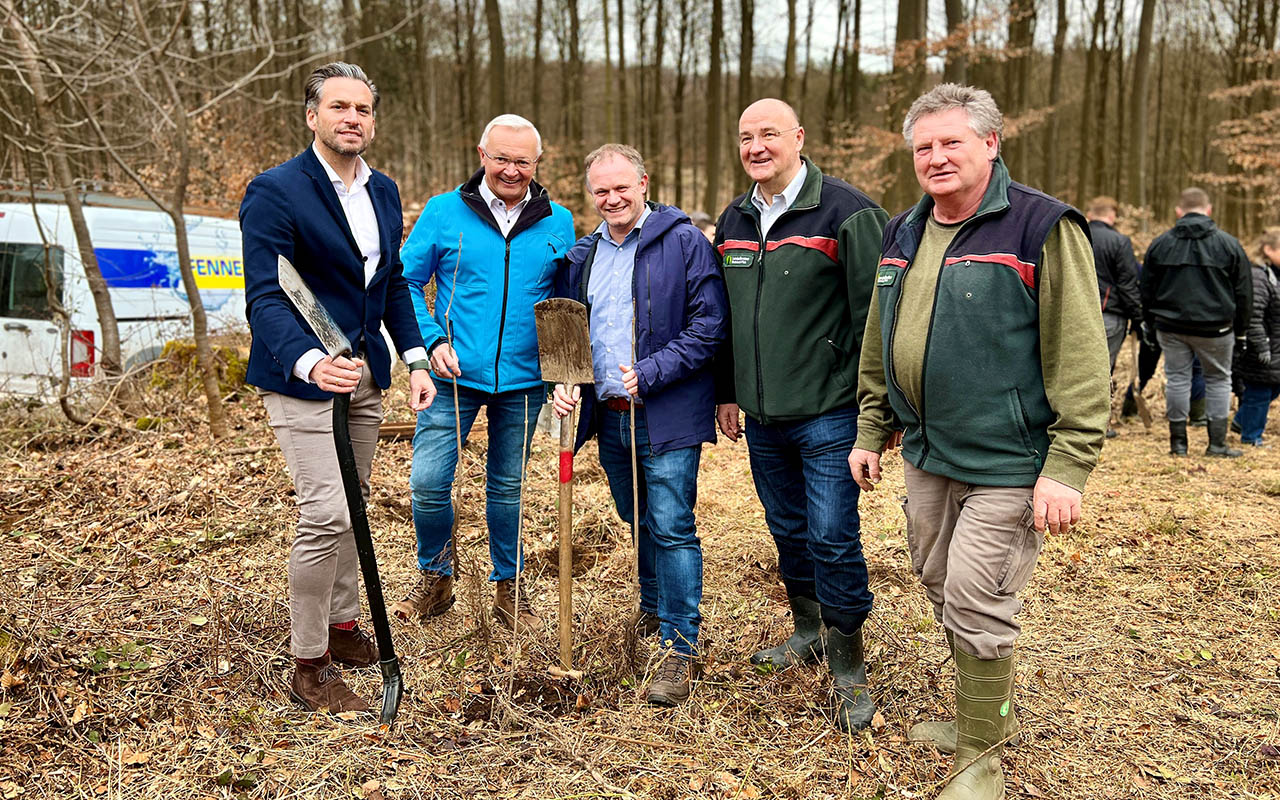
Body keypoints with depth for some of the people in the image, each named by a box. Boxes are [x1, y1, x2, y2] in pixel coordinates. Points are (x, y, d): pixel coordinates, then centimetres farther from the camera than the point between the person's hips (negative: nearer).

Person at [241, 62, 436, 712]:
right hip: (301, 375, -7)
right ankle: (308, 669, 5)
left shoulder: (383, 192, 8)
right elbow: (264, 297, -21)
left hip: (363, 373, 7)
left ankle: (343, 627, 35)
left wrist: (414, 358, 4)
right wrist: (309, 362, -38)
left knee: (351, 506, 17)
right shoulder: (275, 192, -14)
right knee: (325, 514, -11)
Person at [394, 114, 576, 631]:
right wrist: (432, 342, -10)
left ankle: (508, 585, 31)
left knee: (507, 486, 13)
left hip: (523, 381, 1)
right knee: (428, 482, -4)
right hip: (455, 375, -1)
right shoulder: (444, 212, -1)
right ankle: (435, 579, 22)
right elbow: (407, 282, 2)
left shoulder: (558, 224, 4)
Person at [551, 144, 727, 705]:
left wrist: (648, 374, -18)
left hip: (667, 417, -6)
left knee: (672, 528, -5)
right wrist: (563, 381, -2)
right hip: (607, 416, 6)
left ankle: (680, 648, 6)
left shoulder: (684, 243, -7)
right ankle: (654, 605, 42)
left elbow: (708, 326, -12)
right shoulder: (581, 256, 11)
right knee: (637, 522, 20)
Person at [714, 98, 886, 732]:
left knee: (833, 538, -3)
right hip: (761, 416, 6)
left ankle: (847, 667, 14)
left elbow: (875, 310, -11)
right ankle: (809, 632, 37)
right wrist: (727, 392, 17)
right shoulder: (734, 221, 11)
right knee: (788, 532, 17)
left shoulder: (845, 211, -9)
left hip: (828, 412, -6)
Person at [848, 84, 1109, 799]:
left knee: (977, 604, -3)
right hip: (925, 453, 8)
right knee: (941, 589, 18)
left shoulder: (1042, 228, -12)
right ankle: (990, 712, 41)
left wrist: (1067, 468, -18)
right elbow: (879, 347, 18)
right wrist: (872, 432, 16)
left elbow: (1080, 360, -15)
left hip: (1006, 462, -7)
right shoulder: (904, 234, 10)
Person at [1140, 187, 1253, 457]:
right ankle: (1217, 443, 10)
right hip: (1215, 327, -1)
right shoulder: (1228, 243, 0)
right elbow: (1243, 291, 4)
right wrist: (1240, 328, 14)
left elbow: (1147, 290, 8)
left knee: (1177, 378, 7)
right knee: (1218, 379, 11)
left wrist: (1149, 326, 17)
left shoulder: (1160, 244, 3)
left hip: (1171, 326, 1)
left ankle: (1178, 442, 11)